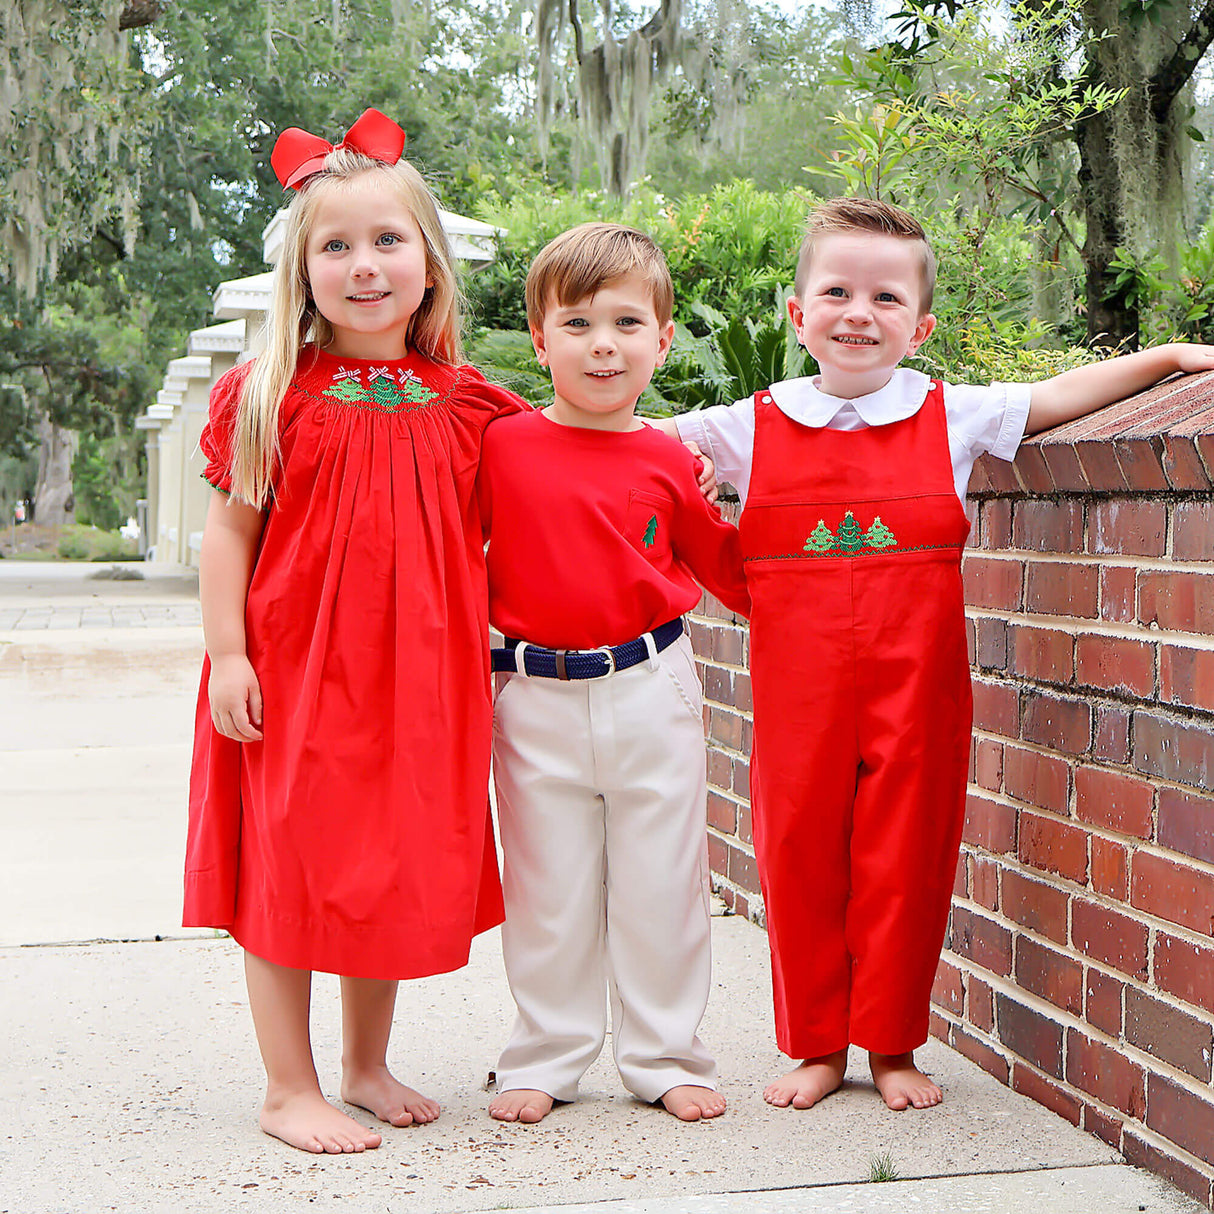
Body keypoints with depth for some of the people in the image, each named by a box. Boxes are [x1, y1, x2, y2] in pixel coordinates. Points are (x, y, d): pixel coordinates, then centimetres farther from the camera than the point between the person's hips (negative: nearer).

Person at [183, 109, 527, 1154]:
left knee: (400, 869, 13)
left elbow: (487, 534, 15)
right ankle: (290, 1089, 16)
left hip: (418, 674, 4)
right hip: (292, 671, -3)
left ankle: (368, 1066, 31)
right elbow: (229, 527, -4)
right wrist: (226, 654, -10)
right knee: (290, 867, 2)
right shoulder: (270, 395, -5)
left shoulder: (463, 403, 4)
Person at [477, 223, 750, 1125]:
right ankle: (545, 1058, 24)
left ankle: (665, 1057, 23)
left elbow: (725, 568, 15)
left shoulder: (669, 461, 1)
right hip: (535, 697, -1)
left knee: (661, 882, 8)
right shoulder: (501, 447, -3)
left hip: (649, 689, 1)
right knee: (548, 889, 9)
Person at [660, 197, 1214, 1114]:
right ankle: (817, 1046, 21)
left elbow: (1058, 396, 12)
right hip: (799, 693, 0)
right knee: (798, 854, 5)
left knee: (906, 857, 4)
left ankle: (893, 1046, 21)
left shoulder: (954, 419, 4)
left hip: (915, 687, 0)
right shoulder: (746, 431, 4)